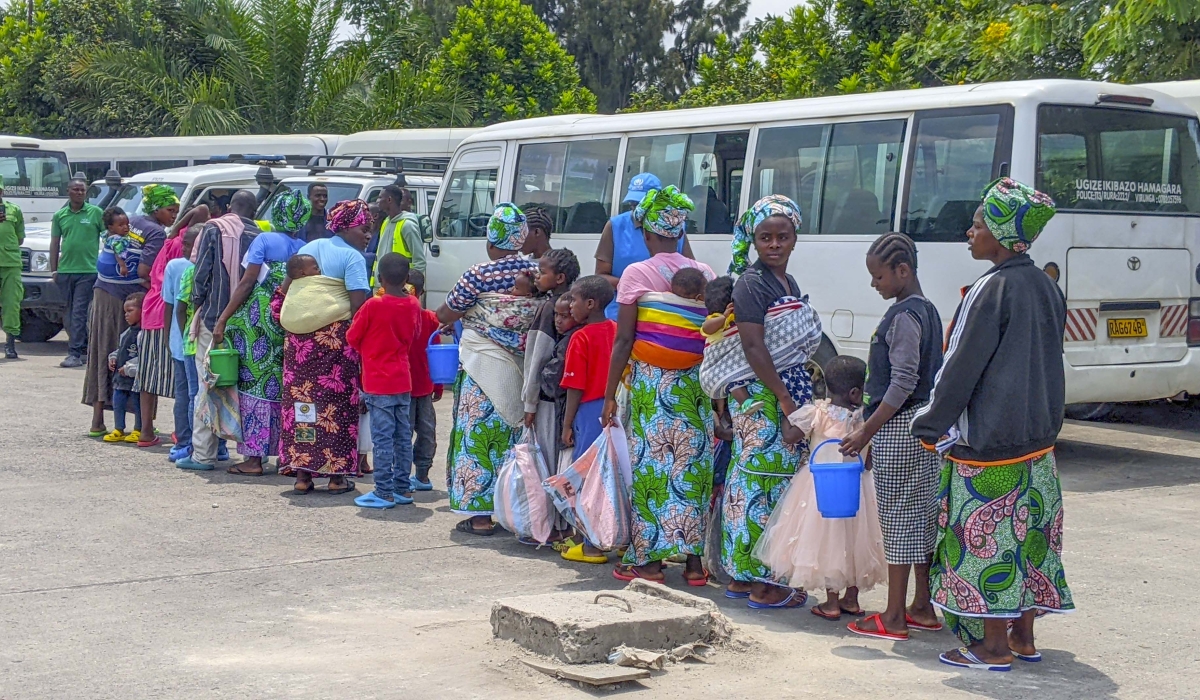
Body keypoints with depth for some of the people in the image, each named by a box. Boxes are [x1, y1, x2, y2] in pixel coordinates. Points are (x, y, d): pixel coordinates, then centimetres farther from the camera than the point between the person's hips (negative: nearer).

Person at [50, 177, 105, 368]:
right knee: (70, 314, 9)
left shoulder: (96, 213, 1)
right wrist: (53, 270, 9)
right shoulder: (60, 215, 11)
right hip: (65, 271, 5)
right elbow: (55, 243, 14)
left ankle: (75, 353, -12)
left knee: (79, 312, -10)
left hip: (87, 271, -4)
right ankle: (84, 348, 19)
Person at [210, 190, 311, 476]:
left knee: (254, 382, -2)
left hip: (258, 321, -5)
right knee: (283, 387, 11)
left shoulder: (264, 240, -2)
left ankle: (253, 457, -3)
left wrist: (223, 320, -7)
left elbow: (246, 283, -7)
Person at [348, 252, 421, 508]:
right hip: (403, 380, 6)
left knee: (383, 438, -3)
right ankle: (403, 489, 17)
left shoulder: (373, 305, -15)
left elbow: (352, 337, -4)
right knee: (403, 436, 11)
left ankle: (384, 492, -1)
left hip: (378, 382, -5)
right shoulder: (413, 305, 0)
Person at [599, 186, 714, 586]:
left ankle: (649, 560, 7)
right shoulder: (705, 274, 7)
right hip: (697, 383, 4)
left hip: (650, 382, -3)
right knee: (693, 464, 8)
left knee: (651, 464, 3)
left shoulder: (636, 275, -4)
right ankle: (693, 559, 12)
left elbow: (624, 341, -6)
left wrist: (609, 395, 0)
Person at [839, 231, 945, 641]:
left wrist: (867, 431, -20)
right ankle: (923, 608, 21)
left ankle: (894, 618, 1)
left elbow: (902, 383, -22)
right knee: (922, 517, 13)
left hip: (899, 425, -10)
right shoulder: (927, 310, 13)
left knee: (898, 519, -4)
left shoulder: (904, 316, -16)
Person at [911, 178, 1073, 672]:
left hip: (989, 439, -9)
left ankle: (993, 647, 4)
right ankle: (1023, 636, 22)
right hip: (1036, 436, 9)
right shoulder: (1044, 287, 8)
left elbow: (964, 366, -16)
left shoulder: (994, 290, -17)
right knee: (1028, 533, 14)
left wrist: (930, 424, -6)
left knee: (985, 537, -1)